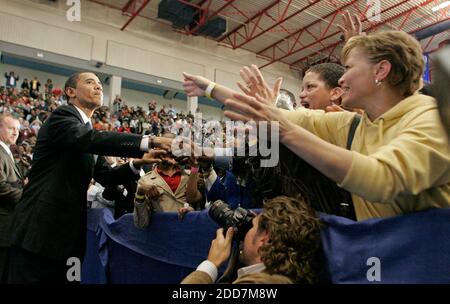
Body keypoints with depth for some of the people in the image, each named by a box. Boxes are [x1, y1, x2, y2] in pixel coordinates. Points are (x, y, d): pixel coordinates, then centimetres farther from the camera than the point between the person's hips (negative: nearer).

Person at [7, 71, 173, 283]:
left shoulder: (89, 132, 18)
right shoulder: (62, 117, -8)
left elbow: (105, 176, 15)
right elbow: (93, 139, -30)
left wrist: (138, 162, -1)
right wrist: (149, 142, -36)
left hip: (64, 230, 9)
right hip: (39, 229, -8)